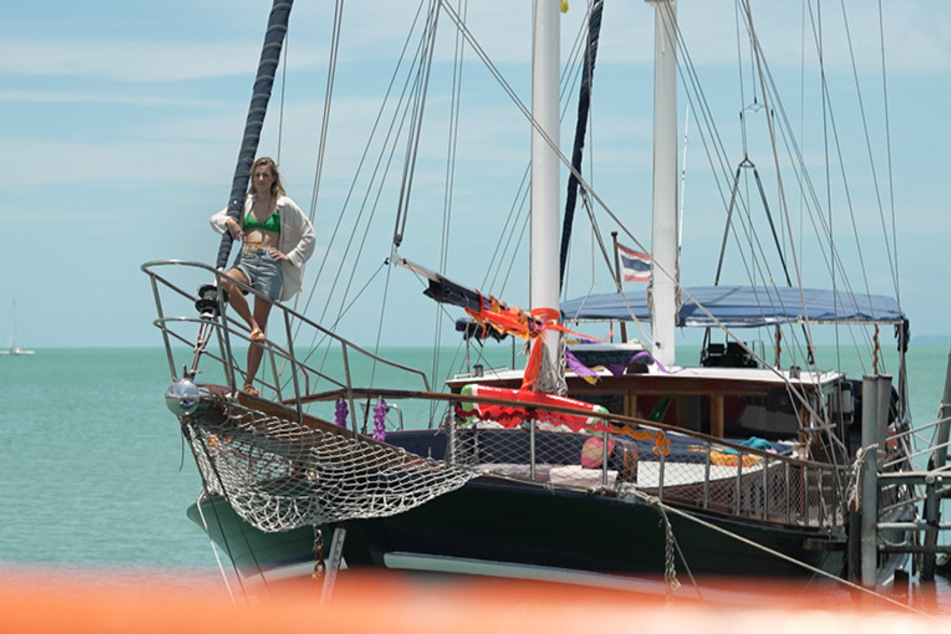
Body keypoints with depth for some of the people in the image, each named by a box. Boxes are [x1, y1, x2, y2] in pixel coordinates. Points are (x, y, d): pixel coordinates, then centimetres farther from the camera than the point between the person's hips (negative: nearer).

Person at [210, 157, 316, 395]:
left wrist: (290, 256, 2)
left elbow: (309, 235, 12)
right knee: (225, 282, -35)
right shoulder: (246, 203, 18)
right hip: (245, 259, 3)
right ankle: (253, 326, -16)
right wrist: (228, 221, -1)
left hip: (269, 263, -2)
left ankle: (249, 382, -2)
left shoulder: (284, 205, 9)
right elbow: (215, 219, 21)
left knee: (262, 322, -6)